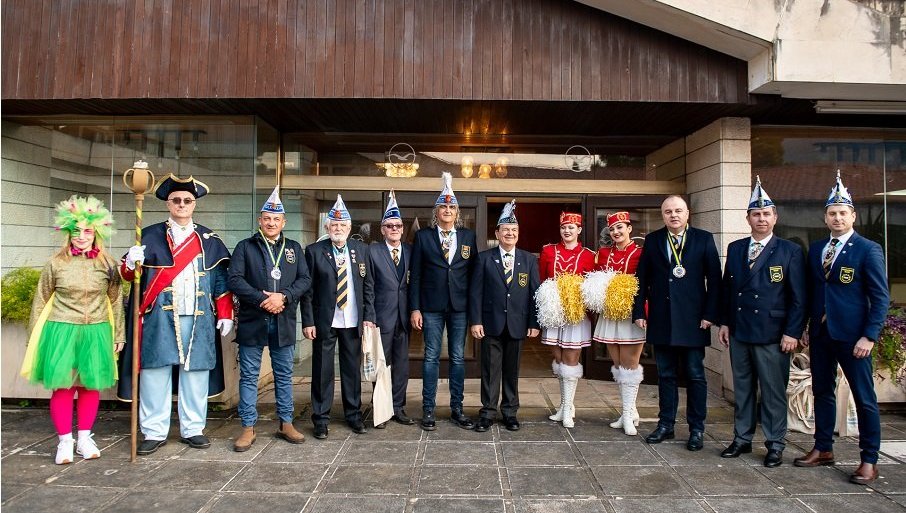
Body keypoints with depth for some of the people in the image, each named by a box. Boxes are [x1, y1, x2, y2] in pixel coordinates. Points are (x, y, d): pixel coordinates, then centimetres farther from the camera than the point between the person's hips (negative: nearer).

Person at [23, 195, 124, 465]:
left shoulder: (107, 264, 2)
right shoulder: (56, 263, -1)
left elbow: (116, 300, 8)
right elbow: (41, 301, 6)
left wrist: (119, 335, 8)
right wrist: (35, 339, 7)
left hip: (96, 333, 1)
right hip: (61, 331, -1)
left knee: (90, 386, 8)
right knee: (62, 386, 2)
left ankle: (84, 439, 23)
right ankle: (65, 442, 16)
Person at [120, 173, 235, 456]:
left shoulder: (209, 240, 10)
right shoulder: (150, 236, 7)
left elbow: (221, 280, 9)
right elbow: (128, 275, 3)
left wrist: (225, 314, 2)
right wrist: (131, 263, -20)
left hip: (198, 318, 1)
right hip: (159, 318, -1)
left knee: (195, 372, 7)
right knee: (155, 372, 4)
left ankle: (192, 429, 19)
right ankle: (154, 432, 16)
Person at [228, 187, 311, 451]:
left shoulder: (294, 248, 11)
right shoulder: (245, 247, 4)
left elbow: (305, 279, 3)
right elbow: (235, 279, -7)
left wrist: (283, 296, -13)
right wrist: (262, 300, -16)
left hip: (284, 322, 2)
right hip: (252, 320, -2)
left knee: (284, 375, 10)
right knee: (249, 376, 4)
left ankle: (286, 424, 21)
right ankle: (248, 428, 13)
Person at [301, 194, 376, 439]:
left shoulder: (361, 250, 6)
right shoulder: (314, 251, -2)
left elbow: (368, 285, 7)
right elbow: (307, 290, -3)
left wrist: (369, 316, 0)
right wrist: (308, 322, -8)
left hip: (353, 322, 3)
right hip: (324, 321, -2)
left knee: (353, 369, 11)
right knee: (322, 371, 5)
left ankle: (354, 415, 25)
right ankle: (321, 419, 17)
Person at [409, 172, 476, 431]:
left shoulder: (468, 236, 8)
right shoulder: (422, 236, 3)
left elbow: (473, 272, 7)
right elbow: (415, 274, 1)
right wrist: (415, 308, -5)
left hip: (460, 306, 2)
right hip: (431, 306, -2)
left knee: (458, 358, 8)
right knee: (431, 357, 4)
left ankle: (457, 409, 19)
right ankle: (428, 410, 14)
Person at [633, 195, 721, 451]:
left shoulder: (704, 239, 1)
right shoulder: (652, 240, 7)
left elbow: (714, 279, -2)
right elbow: (642, 279, 6)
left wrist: (710, 314, -8)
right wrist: (639, 312, 1)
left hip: (692, 320, -2)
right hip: (661, 320, 2)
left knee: (695, 375, 6)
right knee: (665, 375, 11)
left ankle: (697, 428, 18)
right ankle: (666, 424, 23)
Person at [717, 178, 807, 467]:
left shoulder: (790, 252, -1)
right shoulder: (735, 249, 10)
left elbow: (799, 297, -3)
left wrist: (793, 332, -9)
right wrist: (724, 322, 7)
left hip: (772, 335, -4)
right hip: (739, 333, 4)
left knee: (774, 392, 3)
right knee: (742, 389, 12)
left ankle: (775, 445, 17)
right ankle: (742, 439, 23)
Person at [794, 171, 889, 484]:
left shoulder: (868, 250, -5)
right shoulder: (815, 249, 10)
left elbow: (880, 298, -7)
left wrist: (869, 336, -14)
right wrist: (807, 326, 9)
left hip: (852, 335, -5)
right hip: (820, 333, 5)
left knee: (864, 398, 3)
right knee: (822, 392, 13)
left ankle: (869, 461, 13)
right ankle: (823, 450, 25)